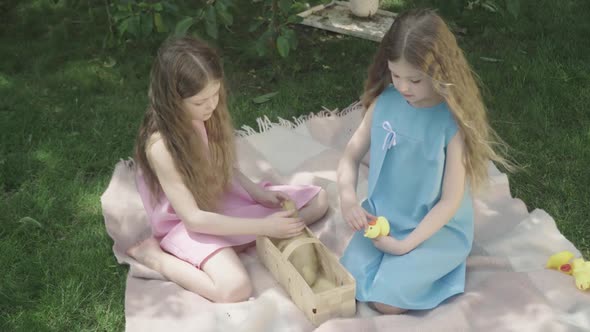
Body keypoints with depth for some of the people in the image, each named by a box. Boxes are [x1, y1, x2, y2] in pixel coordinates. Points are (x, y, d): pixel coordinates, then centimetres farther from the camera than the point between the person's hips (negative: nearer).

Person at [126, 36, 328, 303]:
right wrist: (263, 226, -29)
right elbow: (193, 218, -27)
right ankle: (154, 255, -9)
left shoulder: (207, 114, -10)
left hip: (225, 197, 7)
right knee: (235, 289, -33)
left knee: (318, 200, 5)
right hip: (189, 224, -7)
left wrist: (256, 192, -8)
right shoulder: (161, 145, -29)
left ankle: (239, 241, -8)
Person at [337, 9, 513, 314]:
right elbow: (351, 156, 1)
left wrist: (404, 245, -22)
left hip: (436, 229, -4)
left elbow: (450, 202, -17)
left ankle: (434, 266, 11)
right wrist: (347, 198, -19)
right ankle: (402, 265, 17)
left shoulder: (453, 122, -21)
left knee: (385, 301, -16)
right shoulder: (384, 101, -8)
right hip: (382, 220, 5)